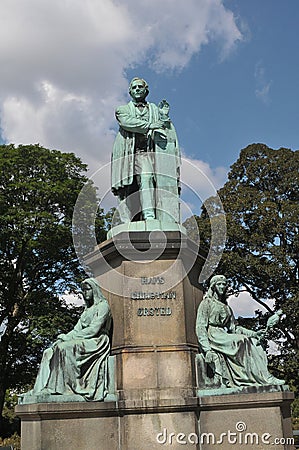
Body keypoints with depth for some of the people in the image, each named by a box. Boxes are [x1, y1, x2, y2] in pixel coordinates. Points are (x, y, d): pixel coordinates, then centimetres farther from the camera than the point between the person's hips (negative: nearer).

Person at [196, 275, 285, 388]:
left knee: (254, 343, -16)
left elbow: (233, 328, 19)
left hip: (225, 336, 7)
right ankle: (266, 378, -29)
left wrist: (253, 333, 4)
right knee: (242, 340, -28)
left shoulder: (226, 306, 24)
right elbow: (200, 328, -7)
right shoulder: (206, 303, 3)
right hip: (213, 336, -7)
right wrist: (207, 350, -20)